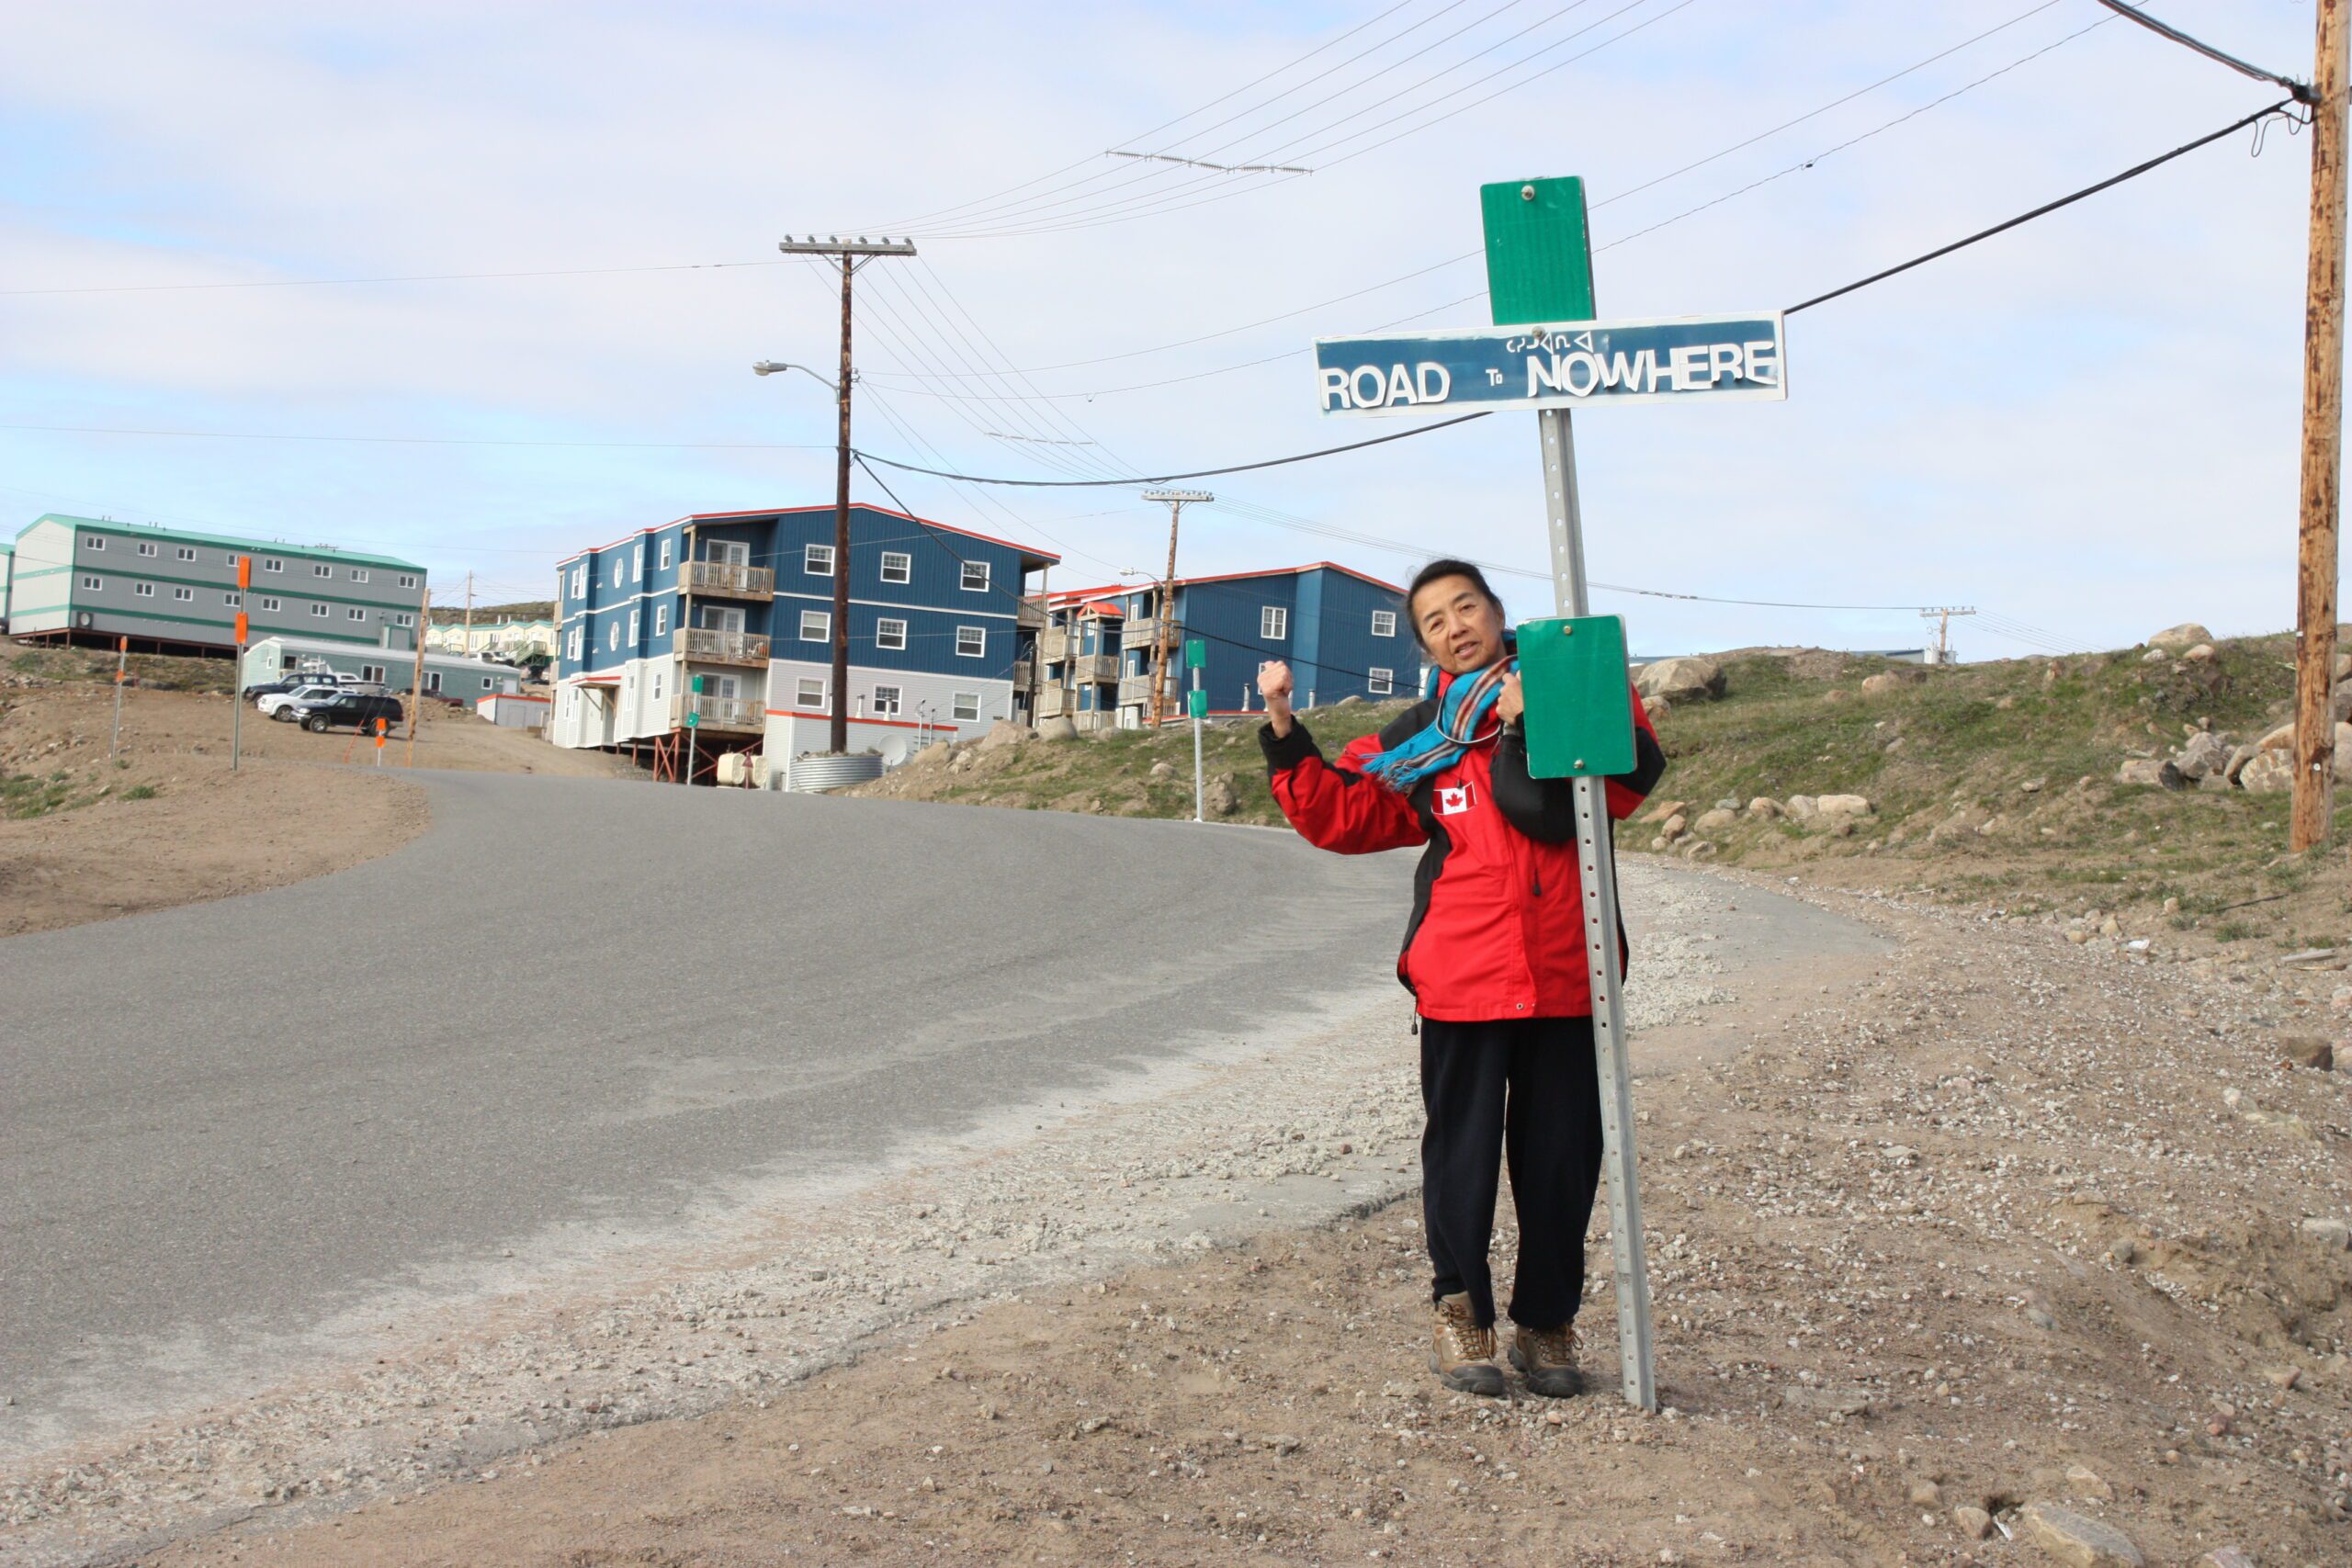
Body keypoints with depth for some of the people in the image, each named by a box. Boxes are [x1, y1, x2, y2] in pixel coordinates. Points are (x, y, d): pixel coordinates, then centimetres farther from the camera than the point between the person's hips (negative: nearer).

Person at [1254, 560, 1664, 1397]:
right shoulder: (1417, 739, 12)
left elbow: (1631, 778, -6)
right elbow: (1338, 816, 6)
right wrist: (1285, 732, -2)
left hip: (1567, 973, 0)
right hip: (1463, 975, 0)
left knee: (1562, 1159, 8)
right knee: (1462, 1154, 5)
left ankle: (1546, 1323, 22)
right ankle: (1461, 1311, 22)